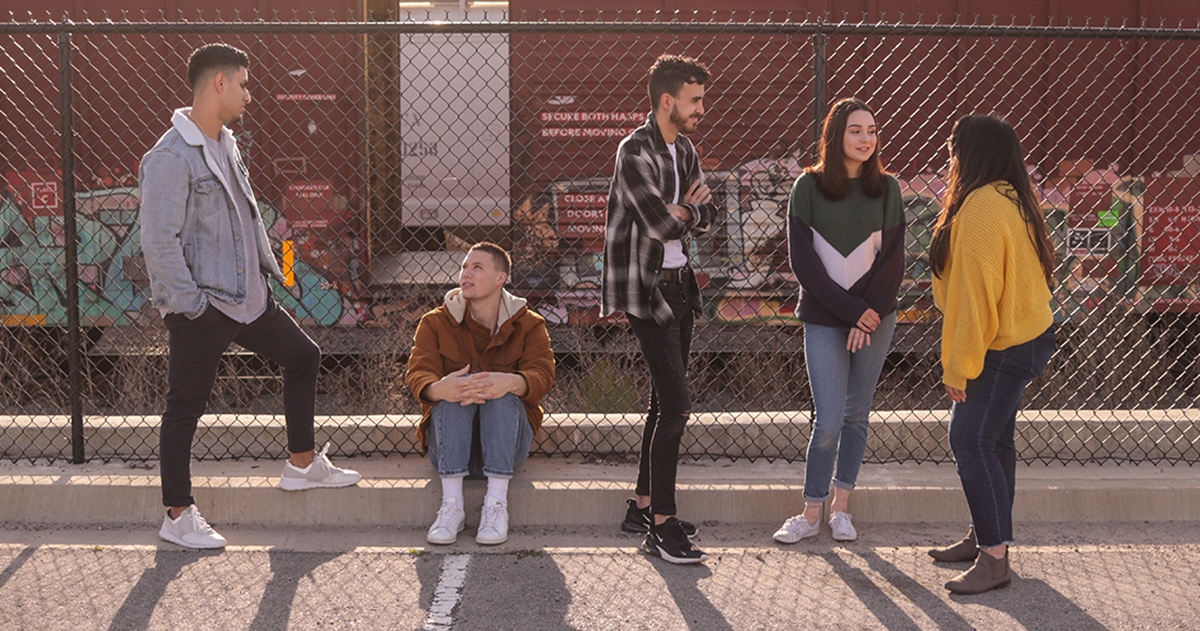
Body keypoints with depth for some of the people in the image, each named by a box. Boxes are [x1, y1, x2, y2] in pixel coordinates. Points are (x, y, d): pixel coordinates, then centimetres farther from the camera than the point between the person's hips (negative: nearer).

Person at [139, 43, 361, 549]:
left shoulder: (226, 144, 11)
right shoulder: (171, 157, -19)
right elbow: (158, 241, -22)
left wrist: (268, 266, 18)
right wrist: (189, 304, -21)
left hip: (247, 296, 10)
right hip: (200, 308, -9)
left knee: (303, 357, 18)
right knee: (185, 407, 1)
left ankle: (303, 464, 30)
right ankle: (178, 516, 12)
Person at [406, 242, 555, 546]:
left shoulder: (528, 325, 4)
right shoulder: (435, 323, 5)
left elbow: (542, 375, -14)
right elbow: (418, 374, -12)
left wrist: (511, 383, -40)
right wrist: (437, 388, -39)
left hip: (507, 441, 0)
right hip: (450, 441, 1)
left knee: (503, 396, -31)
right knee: (453, 394, -30)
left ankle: (497, 503, -34)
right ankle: (451, 504, -35)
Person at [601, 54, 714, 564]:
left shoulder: (683, 148, 13)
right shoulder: (636, 151, -15)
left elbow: (705, 219, 10)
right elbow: (662, 224, -22)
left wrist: (677, 211, -10)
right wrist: (690, 204, -2)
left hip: (677, 283, 9)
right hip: (645, 290, -9)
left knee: (665, 401, 14)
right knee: (676, 405, -12)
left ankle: (642, 507, 25)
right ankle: (661, 527, -6)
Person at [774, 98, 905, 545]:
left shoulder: (886, 189, 5)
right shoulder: (809, 187, -2)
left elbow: (893, 259, 2)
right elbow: (803, 260, -7)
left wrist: (871, 312, -10)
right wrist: (852, 311, -12)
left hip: (875, 318, 3)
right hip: (824, 319, -2)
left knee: (857, 414, 8)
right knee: (829, 420, -7)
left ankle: (841, 507, 19)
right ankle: (812, 513, 6)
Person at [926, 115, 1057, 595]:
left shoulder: (982, 207, -21)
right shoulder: (1010, 199, 11)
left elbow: (974, 294, -23)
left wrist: (958, 368, -20)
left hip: (1004, 350, -10)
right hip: (1025, 335, 10)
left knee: (971, 442, -10)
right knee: (993, 439, 16)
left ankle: (995, 558, -7)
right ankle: (985, 537, 27)